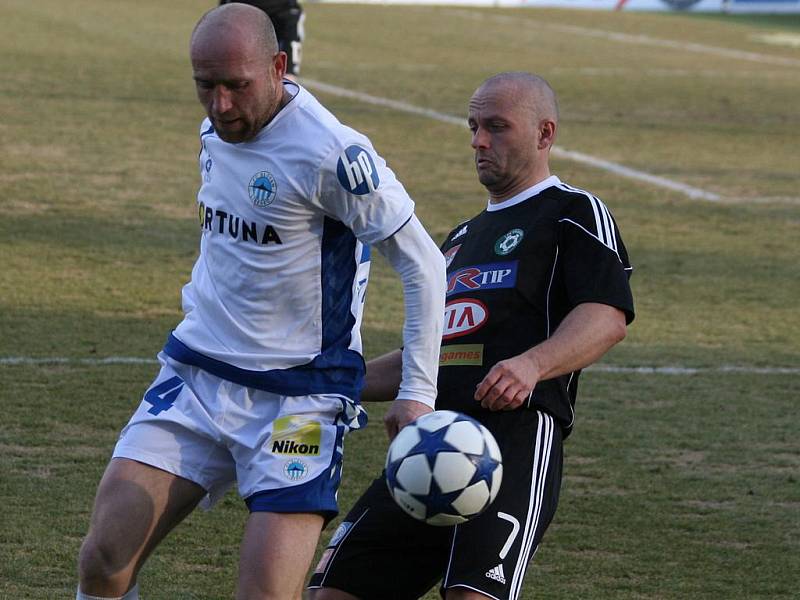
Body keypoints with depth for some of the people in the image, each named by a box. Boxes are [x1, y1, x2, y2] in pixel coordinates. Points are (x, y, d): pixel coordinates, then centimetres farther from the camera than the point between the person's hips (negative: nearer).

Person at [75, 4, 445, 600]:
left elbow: (423, 264, -11)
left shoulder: (332, 154, -17)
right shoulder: (215, 132, 6)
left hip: (299, 397, -6)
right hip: (194, 377, 6)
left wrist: (418, 393, -11)